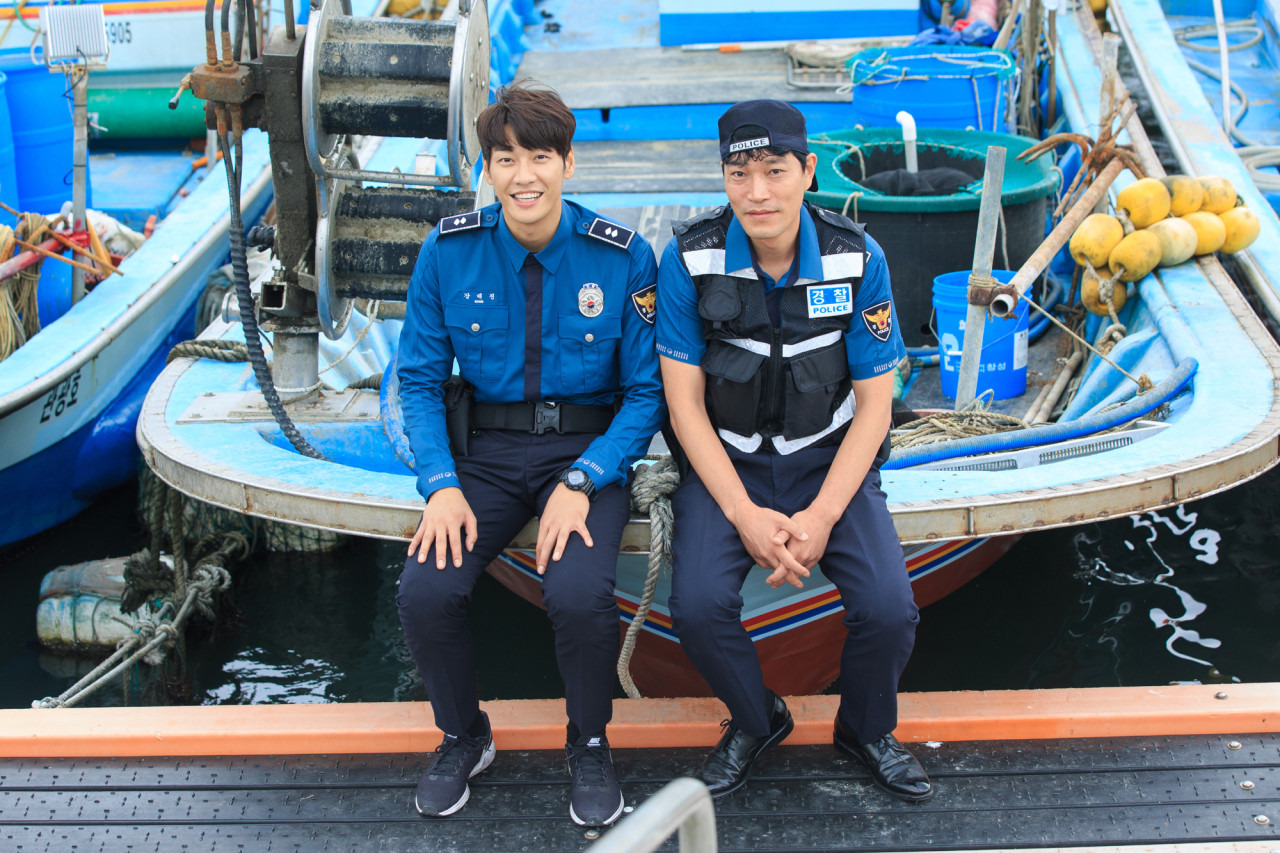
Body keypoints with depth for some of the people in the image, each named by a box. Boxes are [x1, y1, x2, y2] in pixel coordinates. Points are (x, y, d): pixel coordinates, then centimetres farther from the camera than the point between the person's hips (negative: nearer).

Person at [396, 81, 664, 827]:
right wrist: (442, 485, -12)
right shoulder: (448, 252, -3)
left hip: (589, 448, -2)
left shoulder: (623, 257, -9)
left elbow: (646, 392, -6)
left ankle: (590, 745, 4)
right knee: (426, 591, -21)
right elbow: (420, 379, 2)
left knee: (579, 592, -28)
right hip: (483, 450, 2)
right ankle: (464, 737, 12)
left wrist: (580, 483, -19)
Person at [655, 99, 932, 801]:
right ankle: (755, 722, 10)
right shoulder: (689, 259, -12)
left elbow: (874, 403, -5)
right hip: (725, 464, 0)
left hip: (830, 463, 0)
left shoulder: (858, 259, -10)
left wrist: (821, 516, -17)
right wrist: (744, 514, -18)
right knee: (697, 606, -23)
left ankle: (867, 730, 15)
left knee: (889, 609, -19)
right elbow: (685, 401, -9)